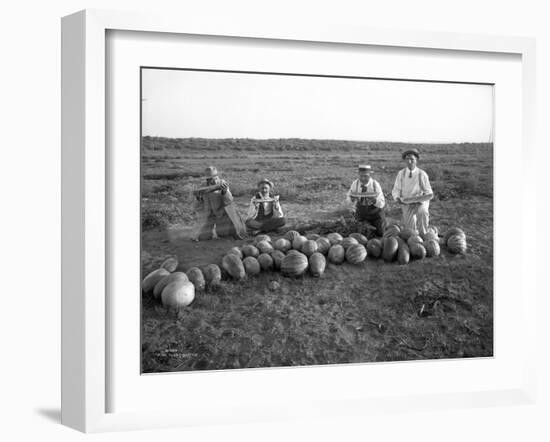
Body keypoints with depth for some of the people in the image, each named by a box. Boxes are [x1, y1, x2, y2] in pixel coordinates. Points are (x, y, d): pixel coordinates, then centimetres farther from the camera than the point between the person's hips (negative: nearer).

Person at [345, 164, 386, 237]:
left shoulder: (375, 185, -28)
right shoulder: (355, 184, -22)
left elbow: (381, 204, -22)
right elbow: (348, 199, -11)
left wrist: (374, 201, -46)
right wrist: (352, 199, -36)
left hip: (375, 214, -1)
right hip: (360, 213, 1)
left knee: (379, 234, 16)